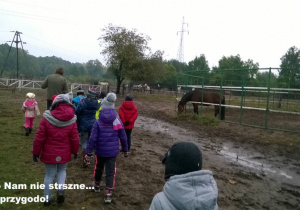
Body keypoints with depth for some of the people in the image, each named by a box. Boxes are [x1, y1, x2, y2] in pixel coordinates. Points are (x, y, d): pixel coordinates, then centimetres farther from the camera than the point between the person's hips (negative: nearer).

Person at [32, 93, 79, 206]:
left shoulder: (47, 119, -14)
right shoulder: (71, 121, -11)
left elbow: (39, 138, -10)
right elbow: (74, 139, -5)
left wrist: (36, 152, 2)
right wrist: (75, 151, 12)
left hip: (49, 153, -1)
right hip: (64, 154, 1)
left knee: (49, 175, 15)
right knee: (62, 171, 25)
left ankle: (47, 198, 26)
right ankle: (61, 189, 5)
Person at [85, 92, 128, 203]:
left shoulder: (98, 122, -11)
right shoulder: (117, 121, -5)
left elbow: (92, 138, -13)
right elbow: (123, 137, 1)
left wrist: (88, 152, -6)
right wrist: (125, 150, 13)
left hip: (100, 151, 0)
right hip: (112, 152, 0)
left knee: (99, 168, 23)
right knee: (110, 172, 6)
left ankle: (97, 185, 44)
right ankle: (108, 194, 4)